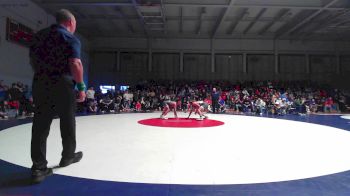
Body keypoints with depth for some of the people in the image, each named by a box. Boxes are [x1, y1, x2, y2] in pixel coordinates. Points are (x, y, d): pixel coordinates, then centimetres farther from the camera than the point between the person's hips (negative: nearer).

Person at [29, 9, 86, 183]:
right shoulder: (71, 39, -4)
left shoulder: (39, 35, 15)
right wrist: (81, 87, -13)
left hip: (40, 84, 5)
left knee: (40, 125, 4)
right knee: (67, 123, 11)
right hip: (63, 84, -5)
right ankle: (68, 156, 27)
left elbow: (32, 61, 18)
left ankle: (38, 168, 4)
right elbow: (75, 64, -17)